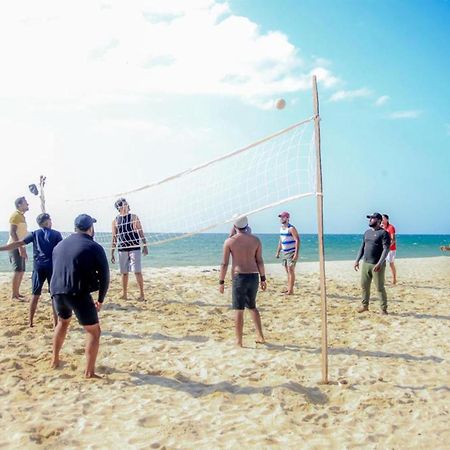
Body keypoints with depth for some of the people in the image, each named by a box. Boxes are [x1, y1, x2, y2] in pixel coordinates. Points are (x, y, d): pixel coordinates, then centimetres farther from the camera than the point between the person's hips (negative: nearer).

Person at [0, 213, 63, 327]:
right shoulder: (56, 234, 3)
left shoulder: (35, 234, 6)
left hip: (38, 267, 2)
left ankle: (30, 321, 12)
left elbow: (18, 244, 0)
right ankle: (55, 321, 5)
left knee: (35, 295, 10)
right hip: (52, 267, -2)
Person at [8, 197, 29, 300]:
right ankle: (14, 294, -6)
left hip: (20, 247, 9)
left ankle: (17, 293, 15)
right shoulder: (15, 215, -11)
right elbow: (12, 232, -19)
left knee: (21, 271, 10)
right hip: (15, 247, -9)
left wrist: (24, 249, 20)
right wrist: (20, 247, -24)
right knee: (18, 270, -10)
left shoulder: (22, 216, 16)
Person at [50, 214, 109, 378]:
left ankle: (55, 359, 38)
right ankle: (89, 372, 2)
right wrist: (100, 300, 8)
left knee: (63, 322, 32)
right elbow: (104, 276, -3)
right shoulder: (94, 248, -3)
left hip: (57, 291, 6)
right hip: (79, 294, -6)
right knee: (93, 331, 6)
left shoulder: (59, 245, 16)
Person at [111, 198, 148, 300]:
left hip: (134, 248, -2)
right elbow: (114, 238, 10)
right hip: (122, 250, 2)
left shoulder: (134, 217, 4)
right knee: (124, 273, 7)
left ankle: (142, 294, -1)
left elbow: (141, 232, 3)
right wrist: (112, 253, 7)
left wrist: (145, 246, -4)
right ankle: (124, 294, 16)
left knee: (137, 272, -6)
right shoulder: (115, 221, 8)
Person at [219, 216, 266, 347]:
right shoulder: (256, 240, 4)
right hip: (254, 276, 4)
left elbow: (224, 263, -7)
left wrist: (221, 282, -1)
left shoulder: (229, 241, -6)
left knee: (239, 310, 4)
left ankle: (239, 341, 9)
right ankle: (260, 336, 22)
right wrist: (263, 278, 13)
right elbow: (259, 261, 5)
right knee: (252, 306, 21)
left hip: (240, 277, -4)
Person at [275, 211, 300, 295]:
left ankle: (291, 290, -5)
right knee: (287, 271, 12)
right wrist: (278, 252, 18)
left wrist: (296, 253, -24)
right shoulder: (281, 228, 12)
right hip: (285, 253, 8)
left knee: (291, 271, -7)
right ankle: (289, 288, 19)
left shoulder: (291, 228, -14)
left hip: (291, 253, -8)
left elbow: (297, 240, -18)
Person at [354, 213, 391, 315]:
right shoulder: (367, 232, 15)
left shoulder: (383, 233, -8)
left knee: (380, 288, -2)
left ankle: (384, 309, 8)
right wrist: (357, 260, 13)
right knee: (364, 285, 11)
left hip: (377, 265, -7)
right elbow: (362, 247, 20)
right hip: (365, 263, 7)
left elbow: (386, 249, -16)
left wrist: (380, 263, -24)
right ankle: (365, 305, 24)